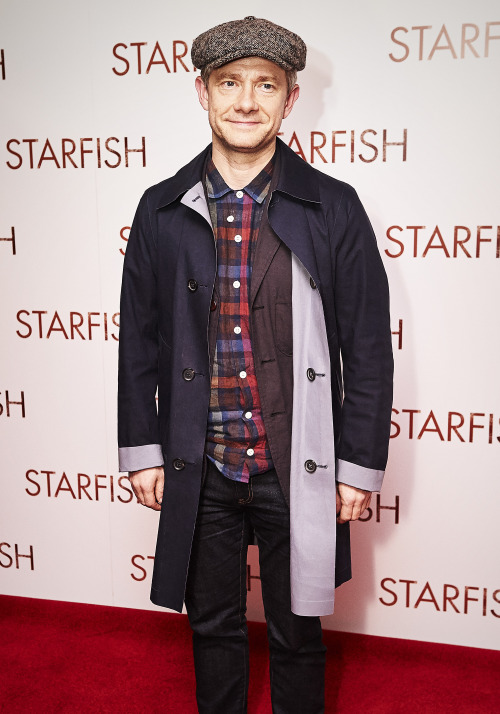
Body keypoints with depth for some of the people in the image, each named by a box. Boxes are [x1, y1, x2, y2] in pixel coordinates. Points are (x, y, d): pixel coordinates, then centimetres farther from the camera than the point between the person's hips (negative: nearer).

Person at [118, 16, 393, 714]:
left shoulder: (334, 209, -5)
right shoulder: (162, 210, 1)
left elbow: (368, 346, -3)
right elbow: (140, 340, 6)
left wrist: (360, 465, -4)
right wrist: (142, 451, 5)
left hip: (298, 471, -1)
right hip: (198, 471, 2)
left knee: (297, 635, 17)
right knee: (213, 627, 20)